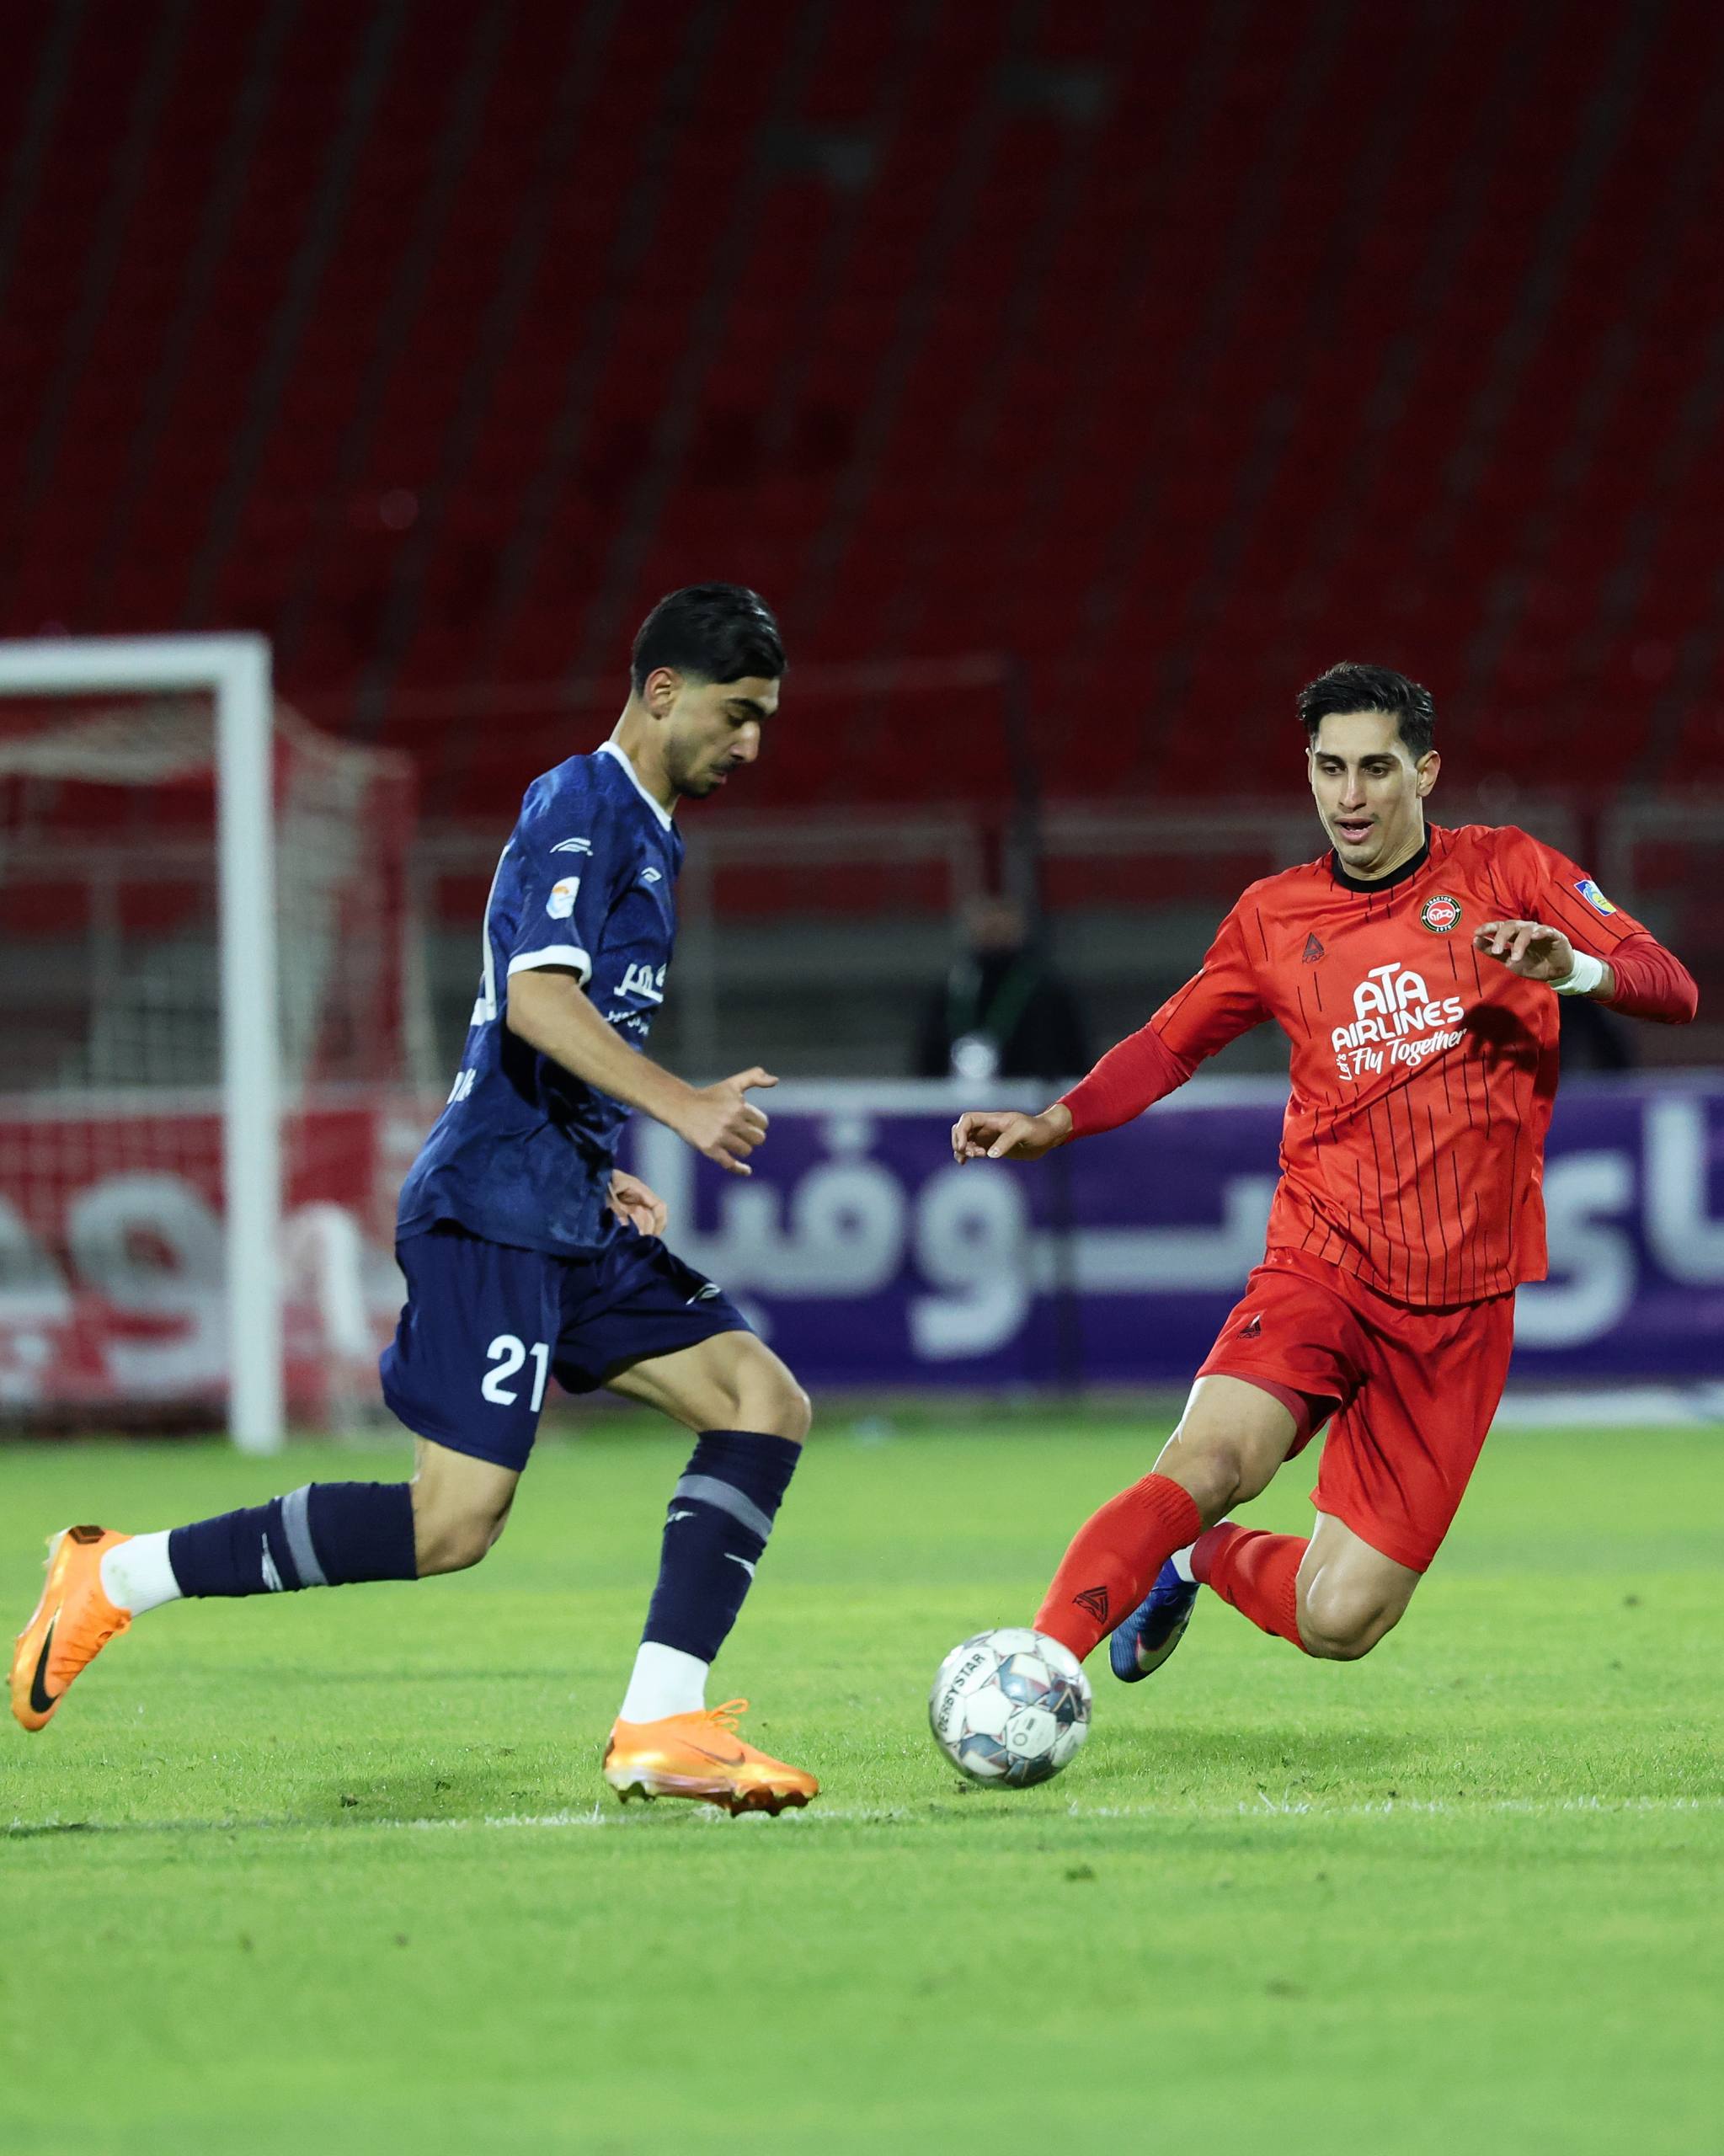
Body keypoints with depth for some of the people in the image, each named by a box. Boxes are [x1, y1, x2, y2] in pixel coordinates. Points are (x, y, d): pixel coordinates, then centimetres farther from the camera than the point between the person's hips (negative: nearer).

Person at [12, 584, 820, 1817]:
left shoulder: (645, 835, 22)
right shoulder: (581, 808, -9)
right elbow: (535, 996, -24)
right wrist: (683, 1107, -32)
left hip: (570, 1220, 10)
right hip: (493, 1213, -10)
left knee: (766, 1403, -3)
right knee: (453, 1523, -16)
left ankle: (661, 1727, -8)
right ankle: (114, 1579, -4)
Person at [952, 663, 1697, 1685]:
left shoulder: (1505, 871, 3)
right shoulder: (1274, 917, 8)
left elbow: (1673, 987, -2)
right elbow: (1170, 1044, 20)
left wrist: (1571, 967, -23)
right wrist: (1054, 1123, 4)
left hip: (1462, 1309, 0)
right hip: (1319, 1272, 0)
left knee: (1338, 1625, -5)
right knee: (1211, 1461, -31)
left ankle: (1204, 1560, 26)